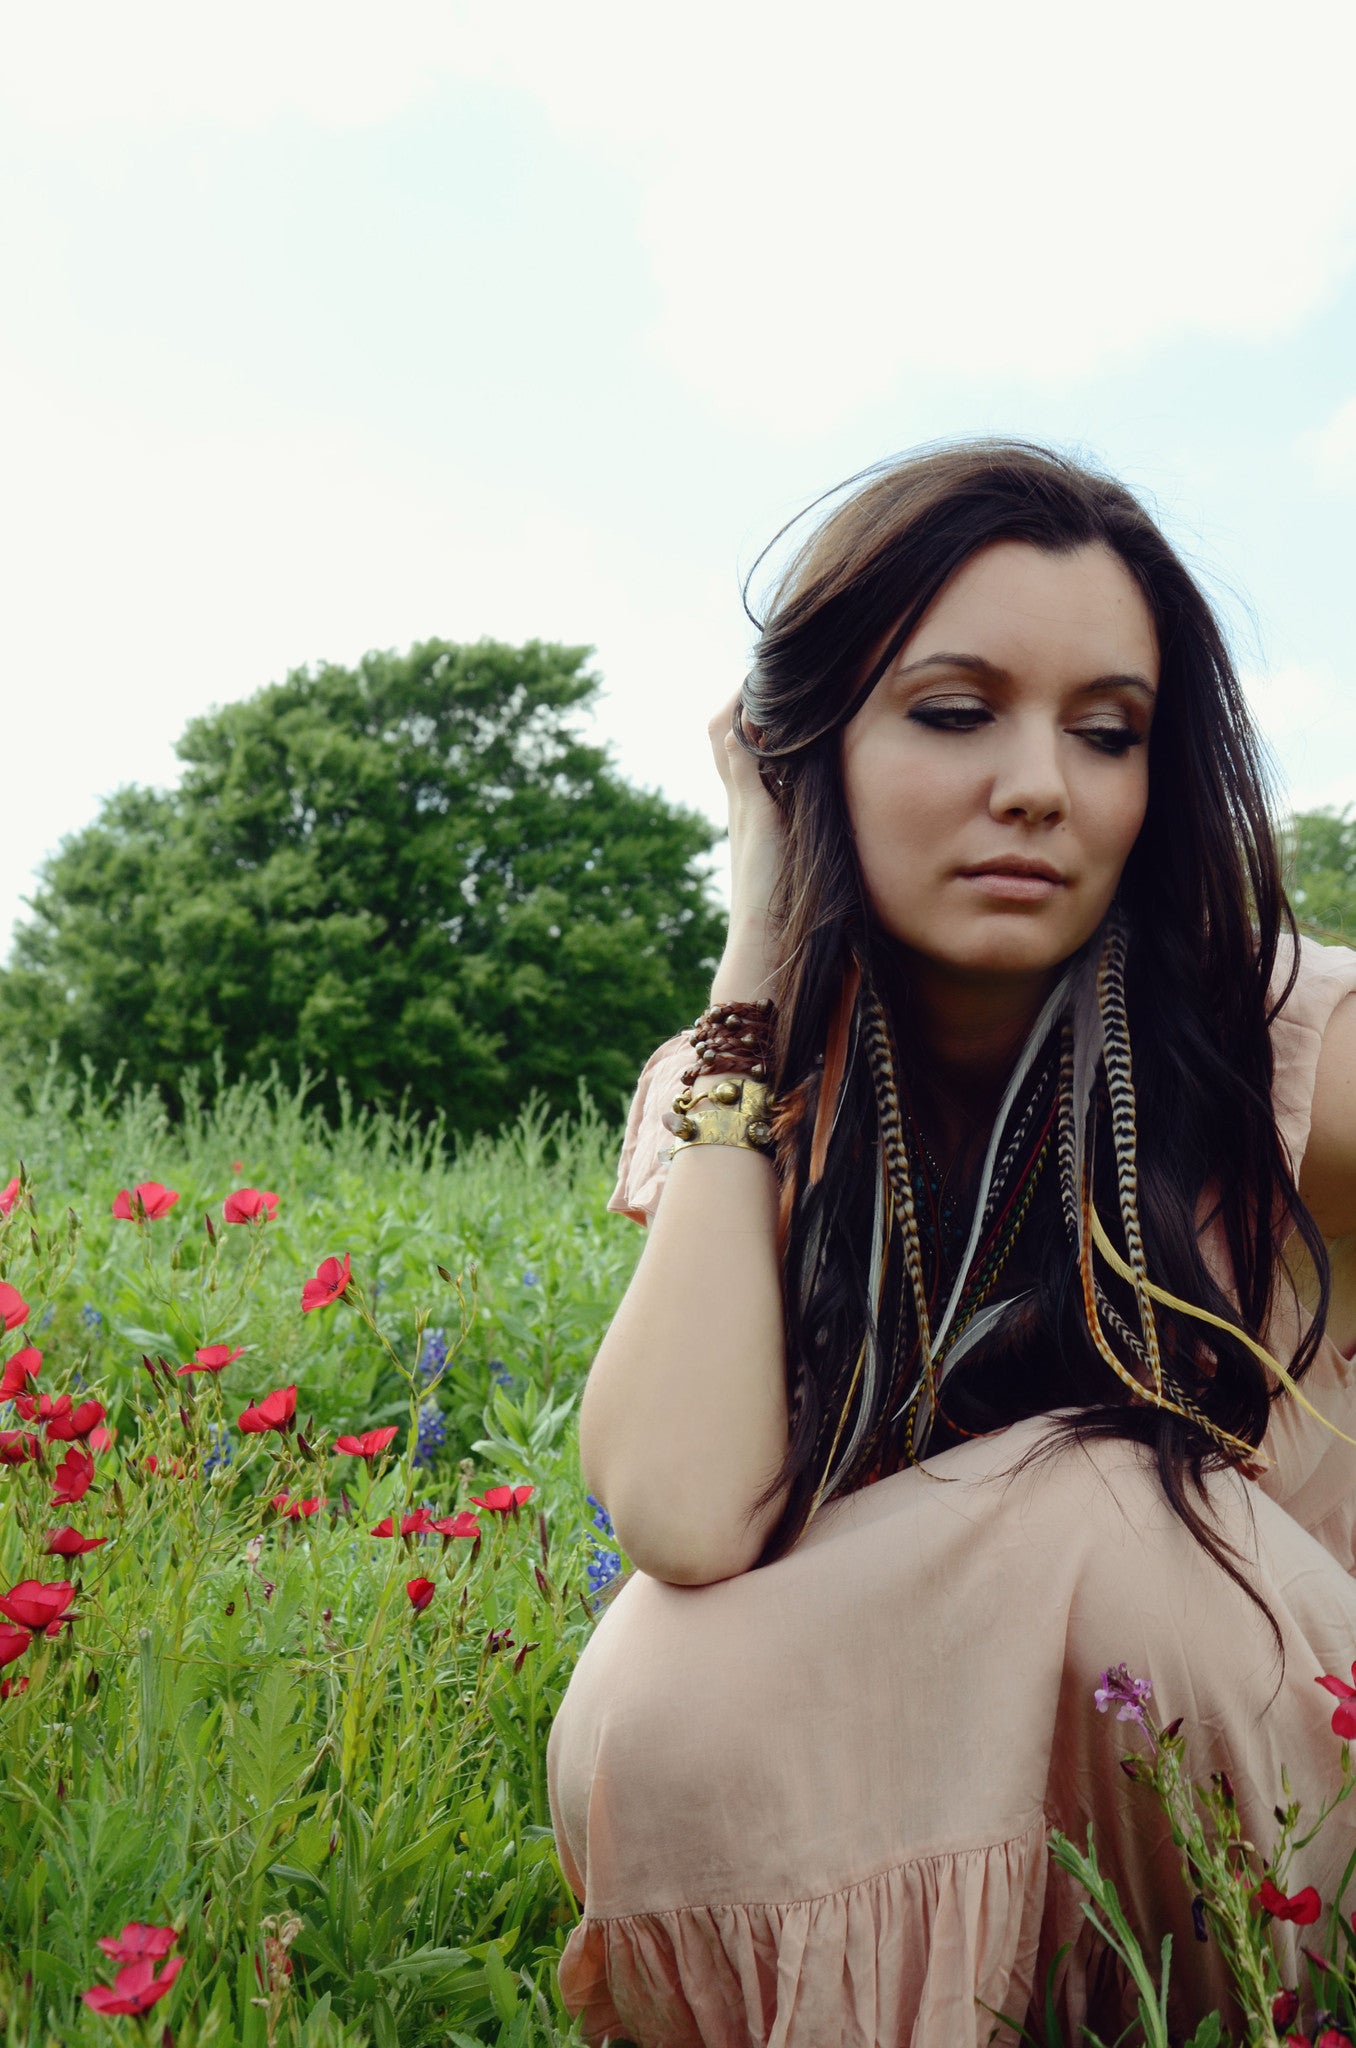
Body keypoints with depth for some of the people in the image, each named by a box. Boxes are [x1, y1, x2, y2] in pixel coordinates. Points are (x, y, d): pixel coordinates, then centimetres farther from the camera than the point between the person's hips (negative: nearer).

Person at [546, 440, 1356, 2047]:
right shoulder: (733, 1088, -8)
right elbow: (685, 1515, -27)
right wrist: (760, 951, -22)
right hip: (888, 1826, 1)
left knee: (1092, 1504, -30)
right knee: (652, 1724, -29)